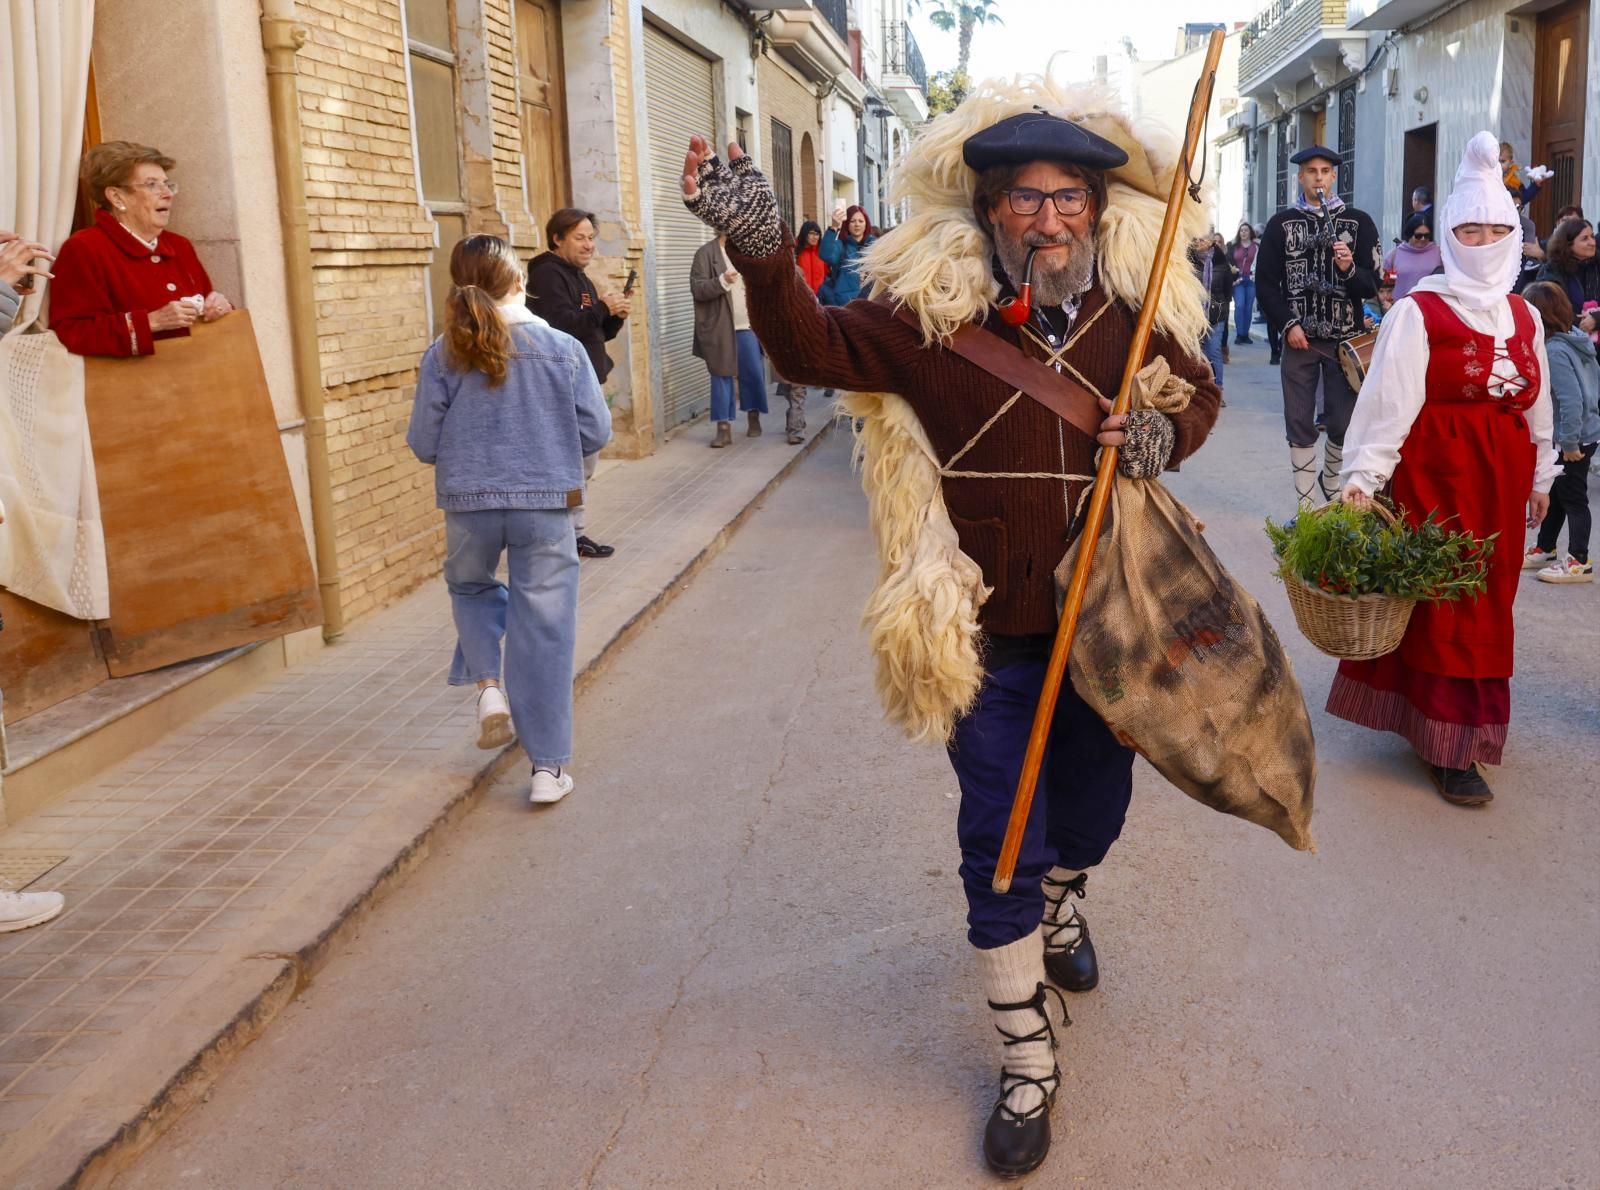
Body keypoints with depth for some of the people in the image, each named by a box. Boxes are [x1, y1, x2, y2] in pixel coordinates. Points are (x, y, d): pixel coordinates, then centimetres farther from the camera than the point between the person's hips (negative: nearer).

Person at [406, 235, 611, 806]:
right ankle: (549, 765, 9)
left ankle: (487, 682, 8)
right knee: (544, 633, 6)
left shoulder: (443, 356, -5)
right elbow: (596, 431, -2)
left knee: (470, 588, 31)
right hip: (545, 506, -1)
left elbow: (423, 443, -2)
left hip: (468, 506, 1)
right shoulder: (564, 348, -5)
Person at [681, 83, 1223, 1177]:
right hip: (990, 632, -3)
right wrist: (764, 253, -41)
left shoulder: (1139, 305, -3)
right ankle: (1029, 1063, 21)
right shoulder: (933, 310, -12)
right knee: (1000, 846, 3)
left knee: (1096, 798, 24)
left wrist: (1166, 432, -12)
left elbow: (1200, 392, 12)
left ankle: (1062, 903, 61)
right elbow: (819, 349, -23)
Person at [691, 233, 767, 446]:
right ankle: (724, 428, 2)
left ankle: (754, 418, 22)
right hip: (720, 329, -4)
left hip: (748, 326, 4)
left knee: (754, 373, 4)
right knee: (722, 375, -1)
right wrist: (722, 281, -25)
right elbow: (697, 288, -12)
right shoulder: (706, 254, -4)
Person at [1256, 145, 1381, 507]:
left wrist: (1349, 268, -20)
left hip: (1345, 339, 0)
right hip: (1299, 339, 0)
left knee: (1343, 423, 4)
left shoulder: (1359, 222, 4)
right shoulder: (1281, 223, 5)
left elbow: (1371, 285, 0)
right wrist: (1288, 324, -9)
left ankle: (1331, 484, 31)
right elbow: (1266, 283, 3)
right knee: (1300, 425, 1)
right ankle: (1305, 507, 8)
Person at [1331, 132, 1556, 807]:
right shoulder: (1419, 312, -7)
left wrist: (1540, 476, 19)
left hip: (1502, 479, 6)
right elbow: (1389, 398, -15)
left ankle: (1466, 721, 26)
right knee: (1440, 602, -3)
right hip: (1434, 474, -6)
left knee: (1488, 604, 11)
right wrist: (1361, 478, -22)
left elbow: (1537, 402, 18)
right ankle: (1448, 744, 4)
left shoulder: (1524, 316, 11)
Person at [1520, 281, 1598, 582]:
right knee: (1554, 492, 20)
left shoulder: (1554, 351, -25)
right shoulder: (1575, 338, 3)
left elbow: (1571, 400, -28)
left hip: (1573, 439, -9)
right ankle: (1545, 550, 33)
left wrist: (1570, 441, -21)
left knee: (1572, 498, 2)